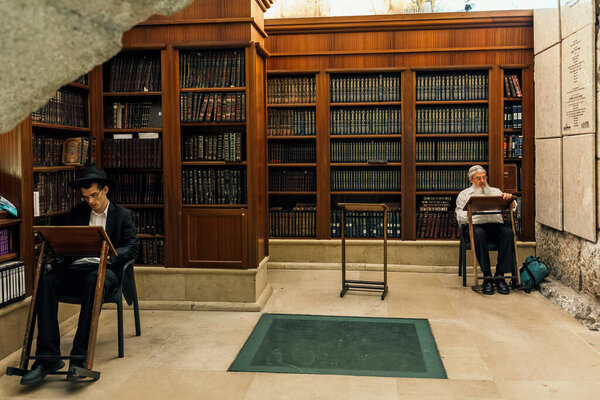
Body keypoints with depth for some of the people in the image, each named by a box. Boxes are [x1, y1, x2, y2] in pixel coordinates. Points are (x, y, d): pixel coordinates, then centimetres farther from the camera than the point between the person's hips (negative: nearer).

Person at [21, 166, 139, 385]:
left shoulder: (123, 215, 11)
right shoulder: (76, 213, 21)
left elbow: (132, 248, 2)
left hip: (104, 269, -3)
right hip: (75, 268, 4)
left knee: (93, 280, -40)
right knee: (46, 280, -28)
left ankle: (79, 356, -39)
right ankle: (48, 357, -30)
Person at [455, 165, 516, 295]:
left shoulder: (495, 192, 24)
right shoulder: (464, 194, 18)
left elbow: (512, 207, 10)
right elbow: (460, 217, 6)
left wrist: (509, 198, -14)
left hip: (495, 225, 2)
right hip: (474, 226, -2)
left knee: (508, 232, -32)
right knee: (479, 234, -38)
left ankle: (500, 276, -30)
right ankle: (487, 276, -35)